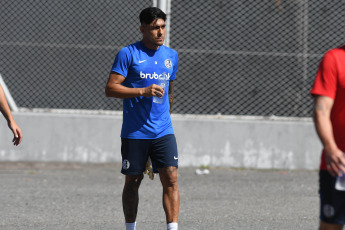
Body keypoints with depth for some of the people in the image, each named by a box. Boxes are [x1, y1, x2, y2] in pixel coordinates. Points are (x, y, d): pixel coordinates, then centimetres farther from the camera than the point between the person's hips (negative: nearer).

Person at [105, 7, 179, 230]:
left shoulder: (171, 55, 11)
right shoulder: (128, 54, -6)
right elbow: (110, 88, -11)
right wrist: (143, 91, -20)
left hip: (163, 131, 3)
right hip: (134, 133, -3)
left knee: (171, 179, -9)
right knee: (133, 182, 6)